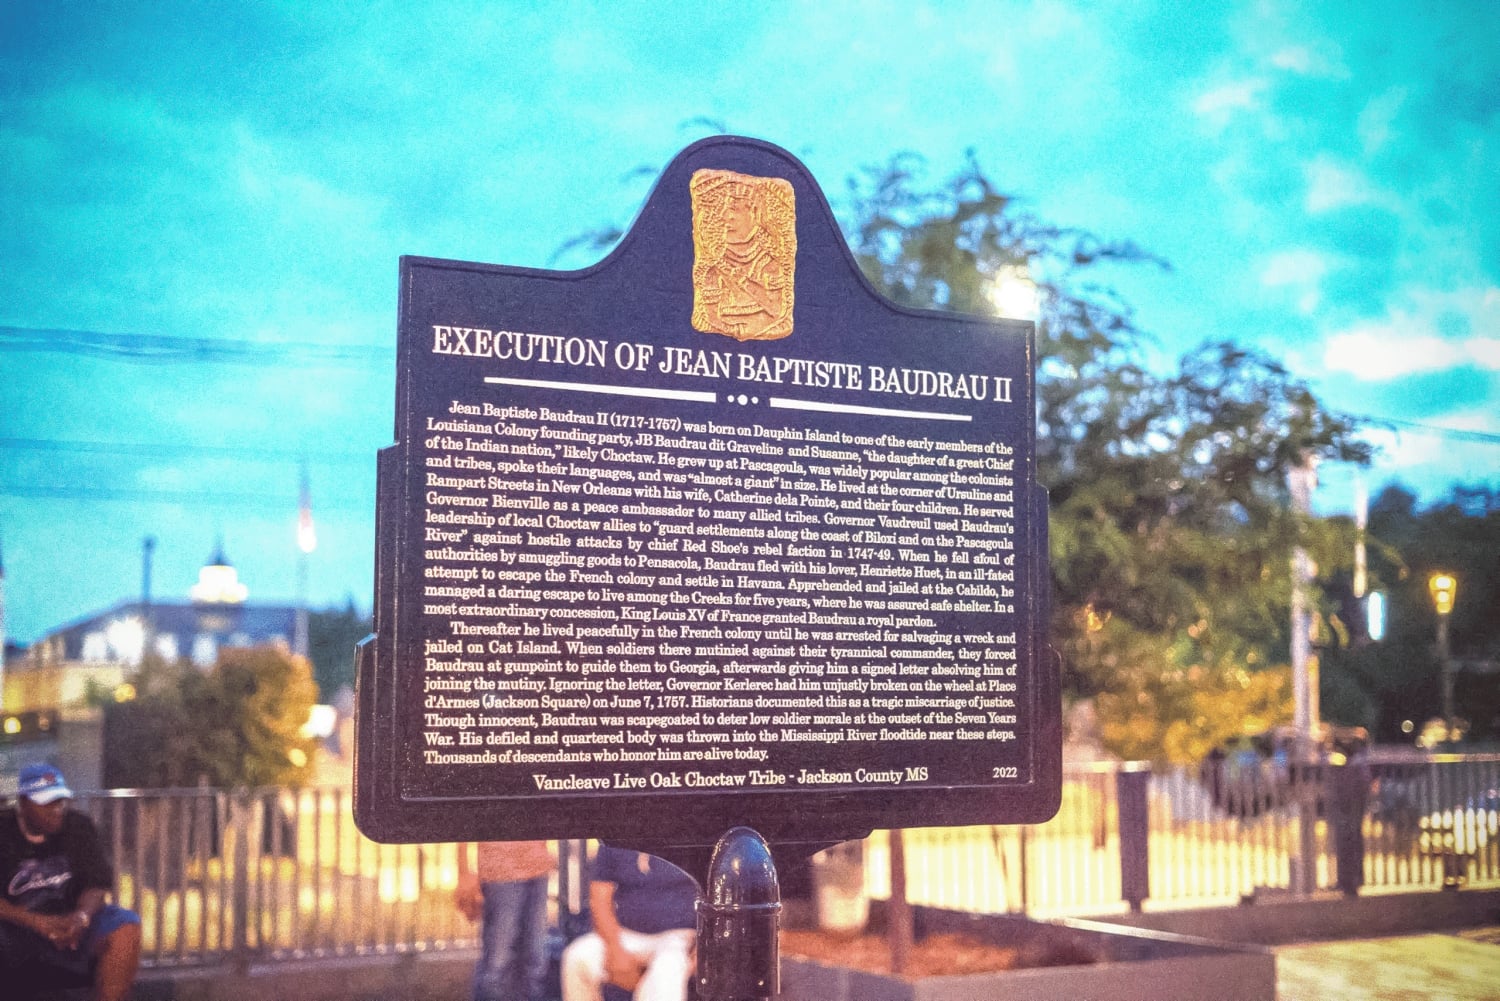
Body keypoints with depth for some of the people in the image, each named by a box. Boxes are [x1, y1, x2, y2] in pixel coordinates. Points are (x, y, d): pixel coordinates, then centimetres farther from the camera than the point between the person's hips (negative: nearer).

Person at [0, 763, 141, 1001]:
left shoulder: (78, 827, 1)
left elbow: (98, 884, -3)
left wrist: (81, 917, -25)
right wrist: (36, 922, -30)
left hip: (69, 922, 3)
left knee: (126, 927, -24)